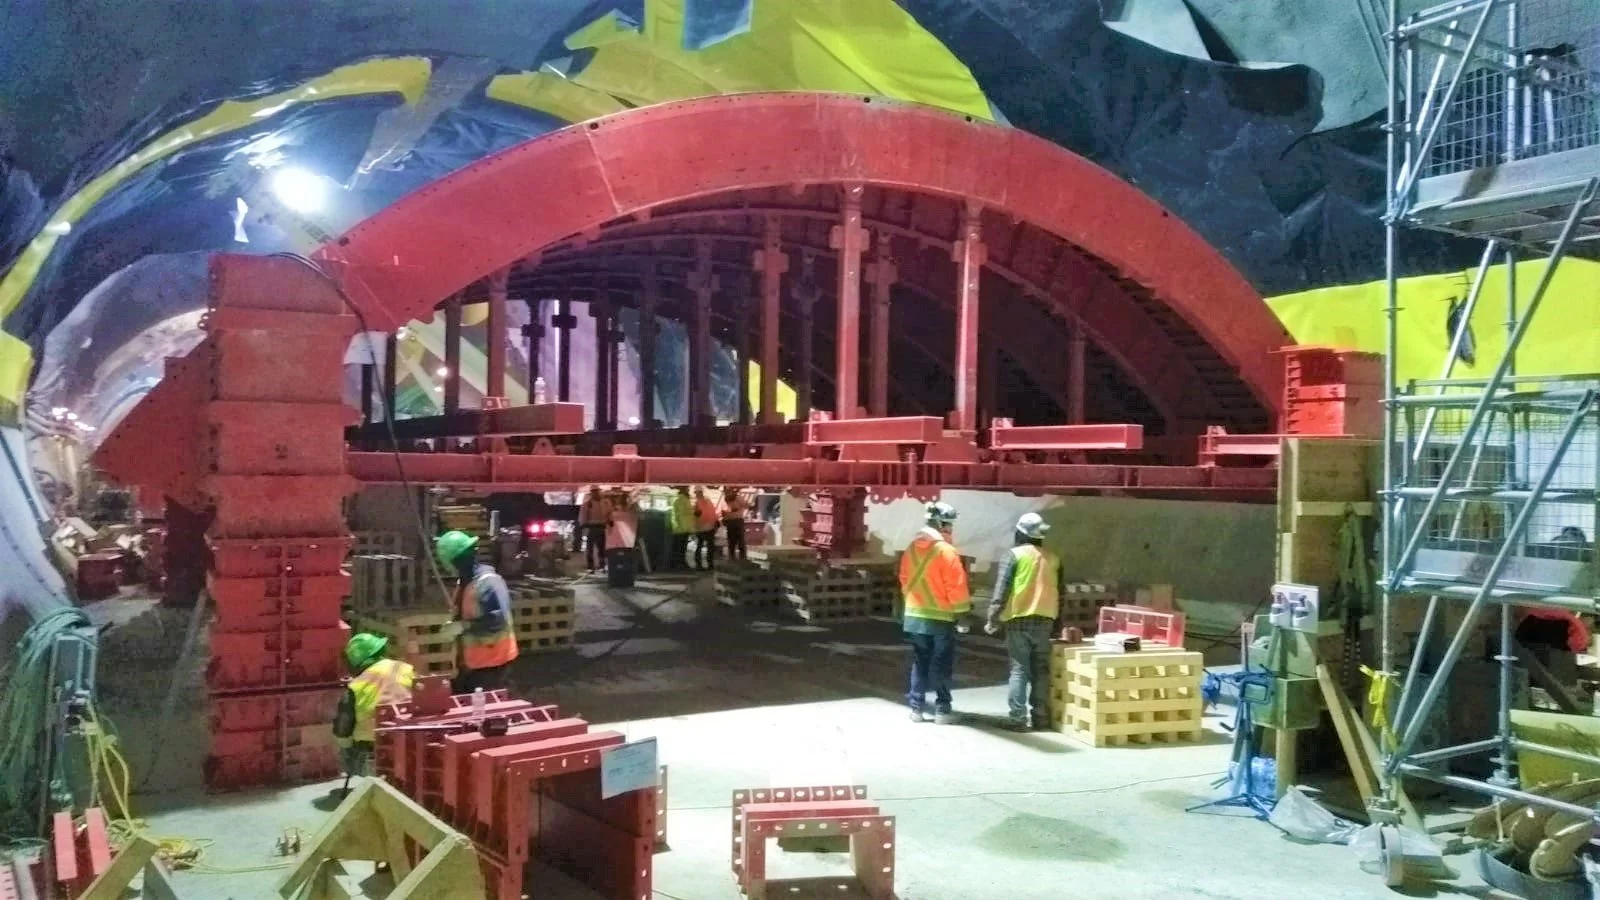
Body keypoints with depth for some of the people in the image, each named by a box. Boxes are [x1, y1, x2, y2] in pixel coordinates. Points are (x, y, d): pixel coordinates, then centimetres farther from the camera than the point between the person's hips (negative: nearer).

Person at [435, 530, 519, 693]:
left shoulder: (488, 582, -22)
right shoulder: (464, 581, 7)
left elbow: (498, 621, -28)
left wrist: (464, 627, -27)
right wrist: (455, 626, 3)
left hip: (491, 659, -9)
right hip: (472, 658, 9)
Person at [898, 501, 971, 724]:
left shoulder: (912, 548, 4)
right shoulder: (946, 550, -16)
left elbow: (904, 580, 12)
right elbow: (955, 585, -15)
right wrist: (962, 609, -3)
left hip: (915, 615, 6)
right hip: (941, 617, -6)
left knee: (920, 663, 13)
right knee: (942, 664, 3)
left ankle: (916, 707, 13)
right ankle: (942, 709, 6)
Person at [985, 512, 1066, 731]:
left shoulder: (1014, 555, -5)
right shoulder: (1053, 558, 10)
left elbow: (1001, 589, -10)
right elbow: (1060, 593, 14)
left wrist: (993, 619, -5)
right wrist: (1057, 626, 20)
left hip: (1019, 619, -4)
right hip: (1045, 621, 4)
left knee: (1019, 669, -1)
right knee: (1040, 670, 10)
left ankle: (1018, 718, -4)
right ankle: (1040, 717, 11)